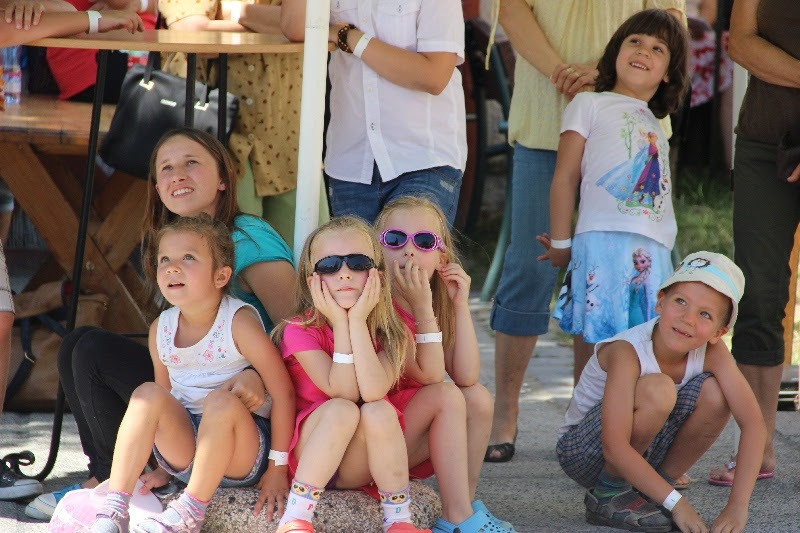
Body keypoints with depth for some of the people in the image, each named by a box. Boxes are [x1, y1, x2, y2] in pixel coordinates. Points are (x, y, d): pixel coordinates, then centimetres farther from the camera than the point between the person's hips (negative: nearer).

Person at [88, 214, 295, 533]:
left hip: (239, 456, -5)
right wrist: (165, 467, 11)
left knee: (220, 400, -33)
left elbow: (283, 391, -14)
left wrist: (276, 469, -12)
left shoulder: (239, 322, -15)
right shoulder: (161, 329, 2)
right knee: (148, 393, -20)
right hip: (185, 447, 5)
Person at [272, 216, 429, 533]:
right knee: (341, 410, -32)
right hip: (307, 456, -2)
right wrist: (340, 323, -24)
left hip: (359, 468, 2)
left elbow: (372, 391, -25)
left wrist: (357, 320, -24)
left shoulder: (386, 331, -5)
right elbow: (344, 393, -23)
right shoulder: (300, 332, -12)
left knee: (381, 411, -28)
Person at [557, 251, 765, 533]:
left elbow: (753, 422, -18)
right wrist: (675, 502, -35)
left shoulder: (712, 354, -15)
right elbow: (614, 448, -35)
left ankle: (649, 491, -3)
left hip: (640, 454, 5)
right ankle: (608, 493, -12)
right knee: (657, 390, -32)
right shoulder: (627, 352, -29)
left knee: (714, 393, -18)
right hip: (581, 453, -5)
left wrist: (737, 505, -28)